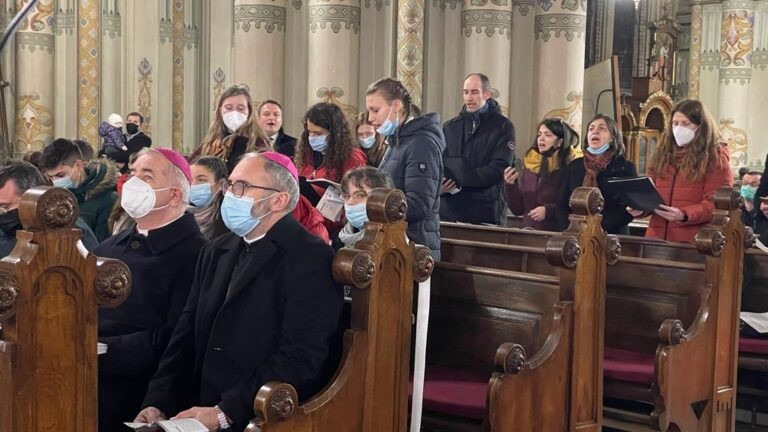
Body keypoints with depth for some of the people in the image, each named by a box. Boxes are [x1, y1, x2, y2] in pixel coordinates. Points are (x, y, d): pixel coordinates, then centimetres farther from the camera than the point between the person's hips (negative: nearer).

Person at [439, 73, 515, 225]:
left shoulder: (502, 127, 2)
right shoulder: (450, 127, 15)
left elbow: (499, 168, -10)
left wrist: (459, 181, -16)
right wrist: (439, 185, -14)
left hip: (484, 211, -3)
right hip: (448, 208, 3)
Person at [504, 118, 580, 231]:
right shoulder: (529, 166, 11)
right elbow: (517, 209, 13)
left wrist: (548, 211, -15)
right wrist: (510, 185, 0)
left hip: (556, 234, -4)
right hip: (528, 234, 4)